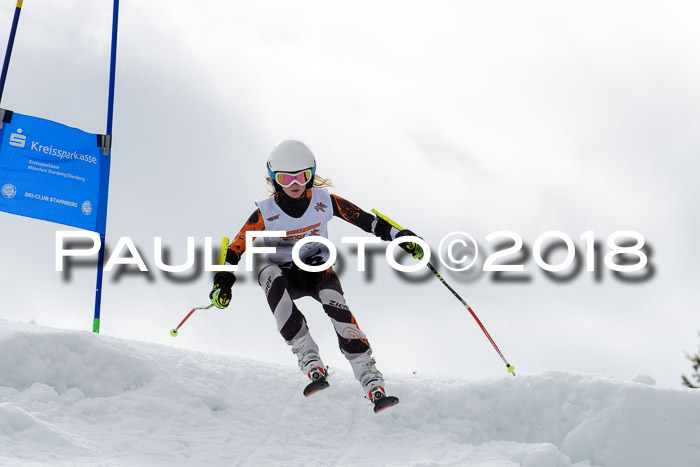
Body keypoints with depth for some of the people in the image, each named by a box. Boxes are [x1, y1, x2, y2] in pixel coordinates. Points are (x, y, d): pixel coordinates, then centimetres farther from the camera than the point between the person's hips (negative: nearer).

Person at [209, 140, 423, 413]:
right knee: (269, 275, -37)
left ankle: (372, 385, -34)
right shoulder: (265, 214, -13)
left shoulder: (325, 202, -10)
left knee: (336, 306, -33)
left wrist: (401, 237, -10)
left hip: (318, 271, 0)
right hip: (286, 276, 0)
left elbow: (368, 221, -4)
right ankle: (311, 363, -42)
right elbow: (235, 250, -11)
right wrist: (223, 283, -24)